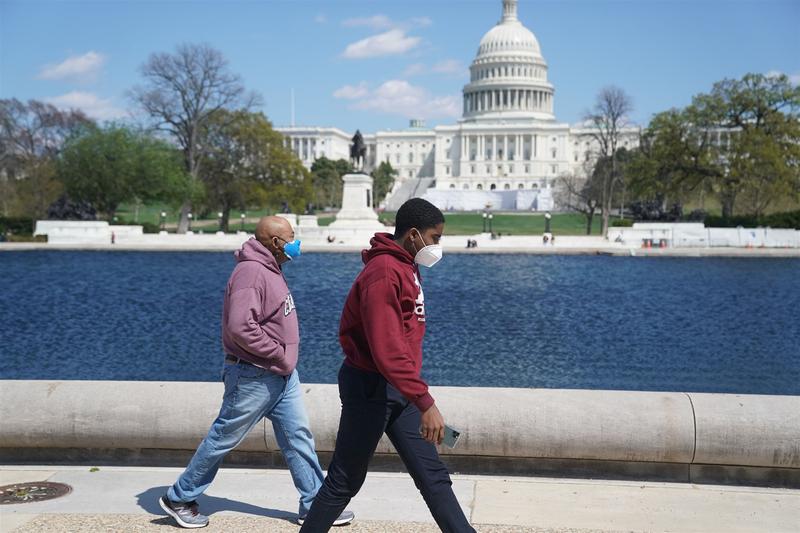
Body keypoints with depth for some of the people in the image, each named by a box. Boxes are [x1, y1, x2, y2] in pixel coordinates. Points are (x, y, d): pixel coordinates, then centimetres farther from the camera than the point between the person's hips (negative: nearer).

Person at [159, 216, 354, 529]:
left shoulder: (269, 269, 12)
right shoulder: (251, 272, -21)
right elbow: (240, 327, -30)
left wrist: (284, 359, 13)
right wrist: (279, 354, -20)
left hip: (282, 374, 10)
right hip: (254, 377, -10)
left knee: (298, 437, 10)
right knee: (223, 438, 4)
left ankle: (315, 505, 18)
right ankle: (179, 499, 20)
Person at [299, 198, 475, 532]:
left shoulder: (405, 267, 11)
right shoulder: (383, 272, -20)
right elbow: (387, 350, -27)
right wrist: (426, 403, -29)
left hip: (398, 390, 9)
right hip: (371, 388, -9)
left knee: (433, 475, 9)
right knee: (344, 481, 4)